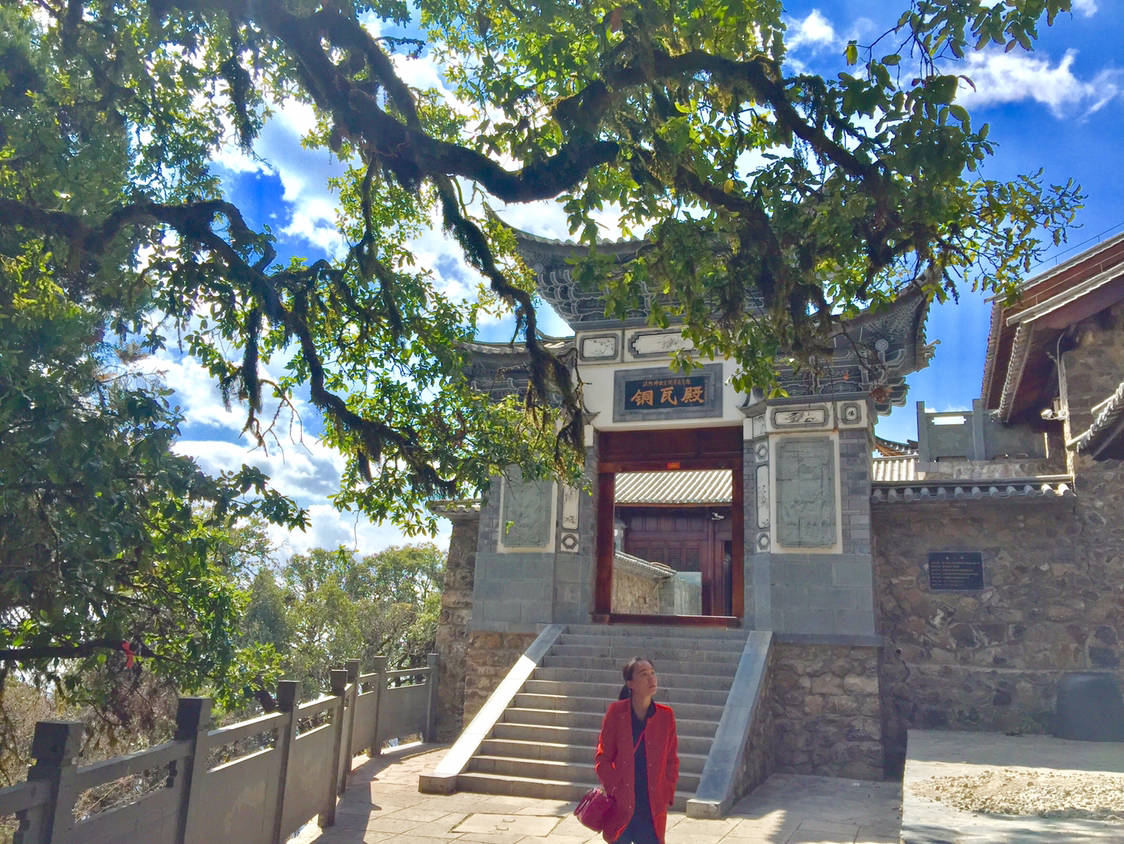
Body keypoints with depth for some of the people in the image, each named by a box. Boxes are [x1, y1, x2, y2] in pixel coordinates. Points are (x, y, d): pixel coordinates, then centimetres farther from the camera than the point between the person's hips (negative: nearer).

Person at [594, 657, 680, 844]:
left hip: (653, 809, 2)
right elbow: (603, 758, -1)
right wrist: (614, 789, -9)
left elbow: (672, 760, 8)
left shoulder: (666, 715, 1)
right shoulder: (616, 712, -5)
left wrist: (667, 794, 0)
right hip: (621, 806, -1)